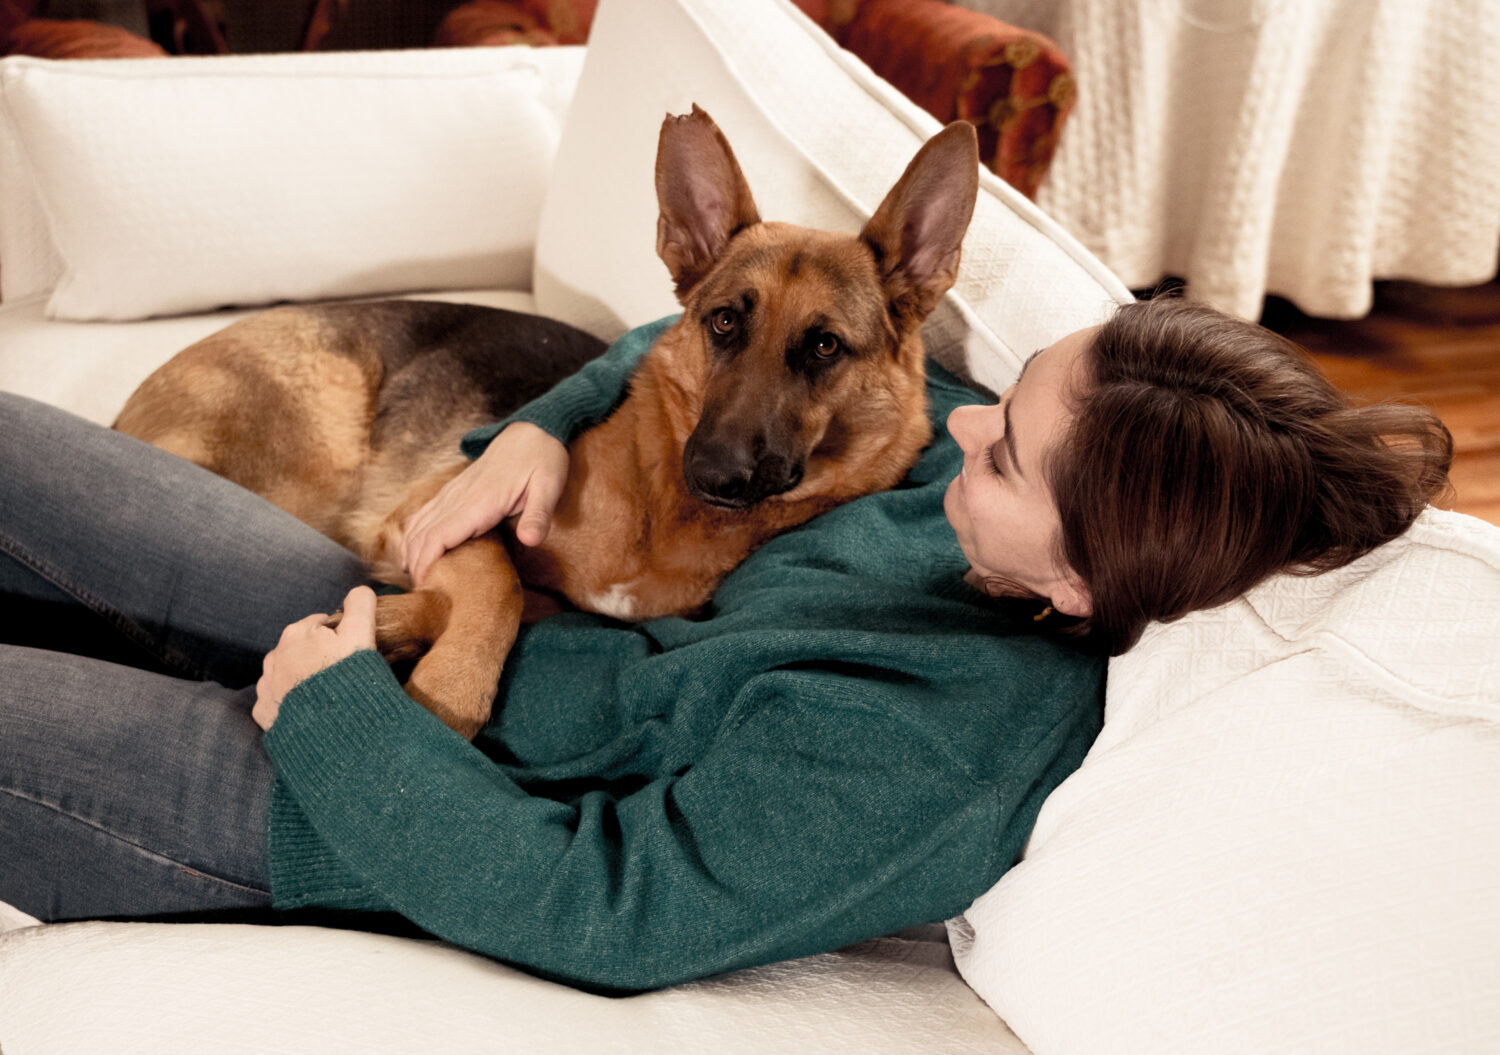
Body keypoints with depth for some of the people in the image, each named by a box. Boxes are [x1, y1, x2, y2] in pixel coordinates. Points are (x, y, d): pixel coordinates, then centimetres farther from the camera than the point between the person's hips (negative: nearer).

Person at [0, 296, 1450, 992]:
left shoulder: (921, 745, -31)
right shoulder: (973, 463, -8)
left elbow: (592, 907, -27)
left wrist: (337, 712, -20)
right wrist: (541, 429, -10)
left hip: (355, 804, -7)